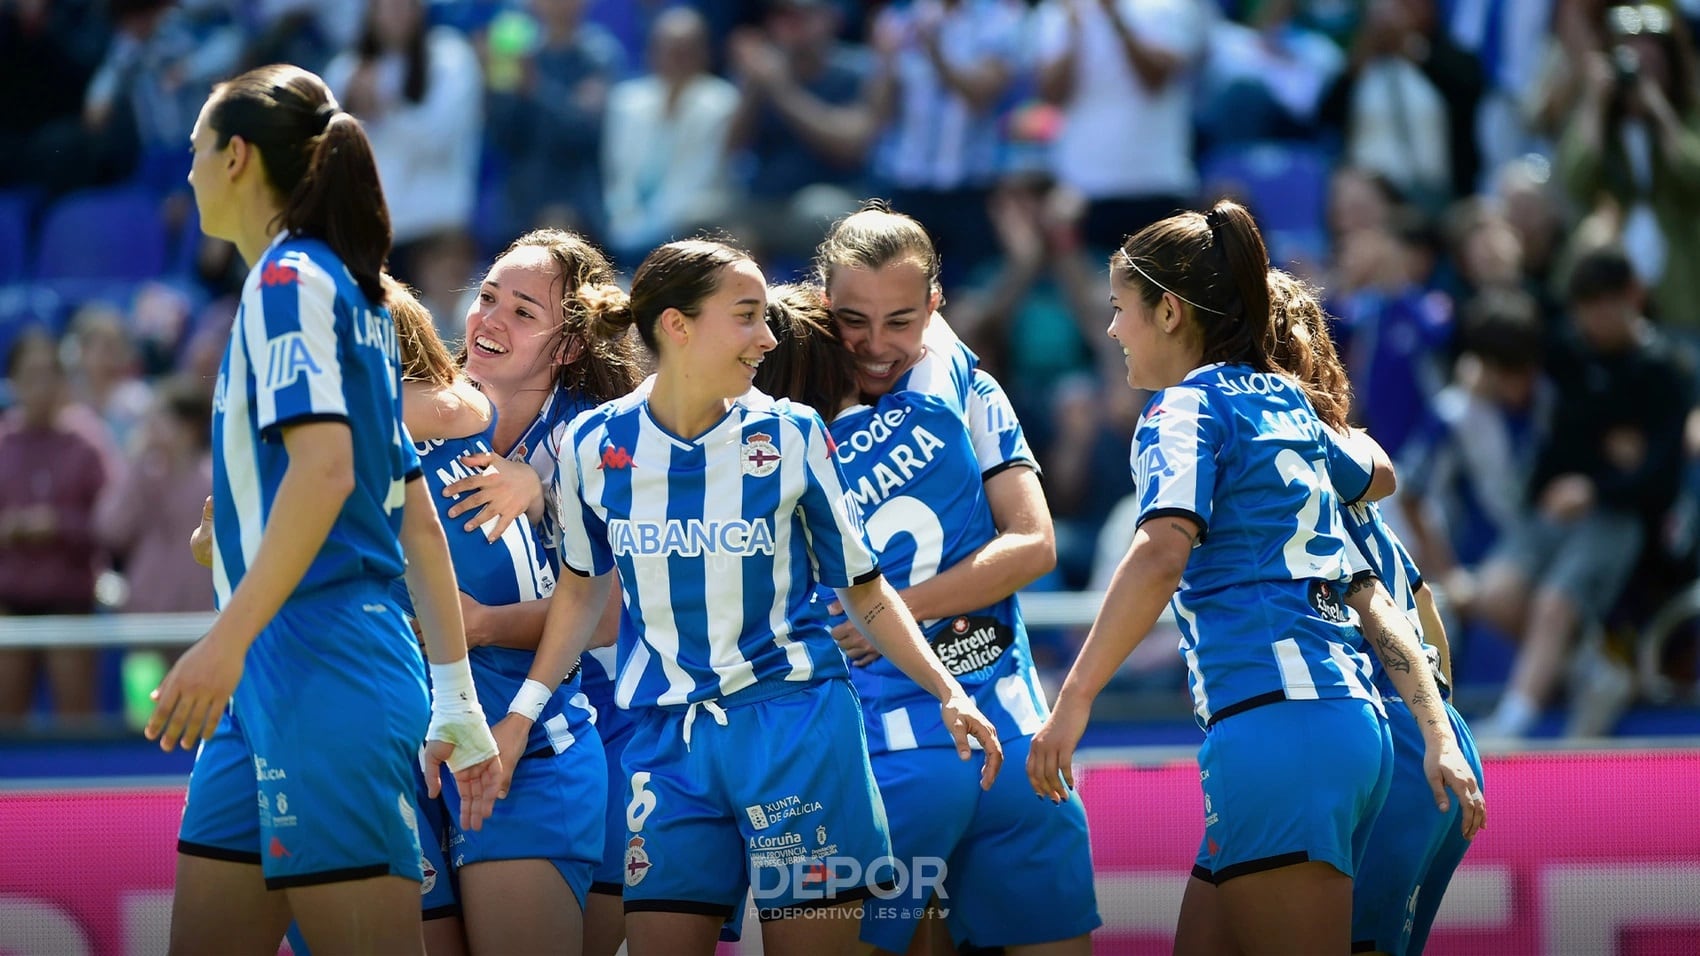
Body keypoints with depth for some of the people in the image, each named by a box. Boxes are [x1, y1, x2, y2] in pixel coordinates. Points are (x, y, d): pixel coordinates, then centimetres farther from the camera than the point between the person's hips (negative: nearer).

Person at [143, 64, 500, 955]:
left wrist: (227, 640, -25)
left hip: (318, 670, -9)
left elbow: (325, 467, -21)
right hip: (275, 679, 9)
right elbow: (417, 519, 21)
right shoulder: (355, 296, 20)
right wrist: (454, 698, 21)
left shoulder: (289, 277, -7)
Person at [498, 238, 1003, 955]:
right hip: (667, 737, 1)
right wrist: (521, 714, 9)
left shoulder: (792, 436, -3)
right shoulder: (595, 445, 0)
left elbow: (862, 587, 6)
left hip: (796, 728, -1)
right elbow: (583, 587, 16)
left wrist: (947, 692, -4)